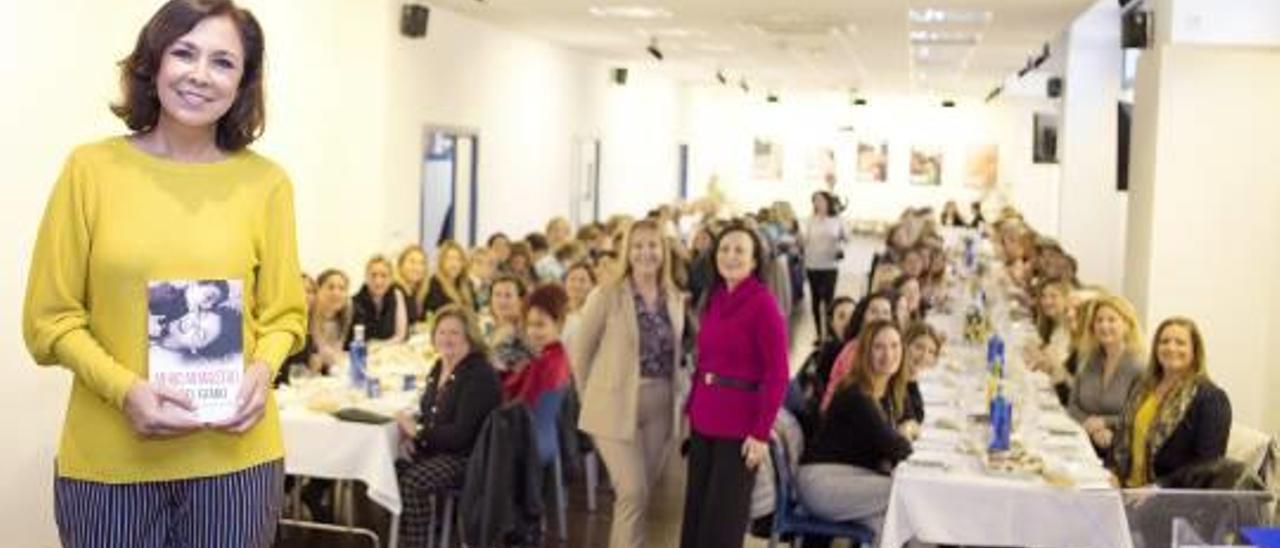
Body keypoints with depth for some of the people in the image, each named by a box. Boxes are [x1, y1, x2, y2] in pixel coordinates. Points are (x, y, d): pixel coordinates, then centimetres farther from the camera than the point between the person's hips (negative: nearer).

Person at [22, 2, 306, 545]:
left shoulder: (265, 182, -1)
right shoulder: (91, 167, -3)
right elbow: (50, 318, 0)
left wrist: (262, 370, -11)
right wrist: (124, 388, -14)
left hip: (235, 455, 1)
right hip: (107, 457, 0)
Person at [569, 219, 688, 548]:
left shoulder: (675, 299, 7)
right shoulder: (607, 294, -8)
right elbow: (579, 351, -3)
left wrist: (678, 396, 8)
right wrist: (593, 398, 1)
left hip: (661, 407, 5)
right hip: (617, 406, -5)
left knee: (643, 493, 12)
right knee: (633, 493, -11)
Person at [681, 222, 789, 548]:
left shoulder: (763, 304, -12)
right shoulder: (713, 299, 8)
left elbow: (777, 375, -14)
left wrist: (762, 432, -17)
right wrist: (691, 408, 8)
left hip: (740, 422, -6)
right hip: (703, 418, 6)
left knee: (723, 518, 3)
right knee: (695, 510, 12)